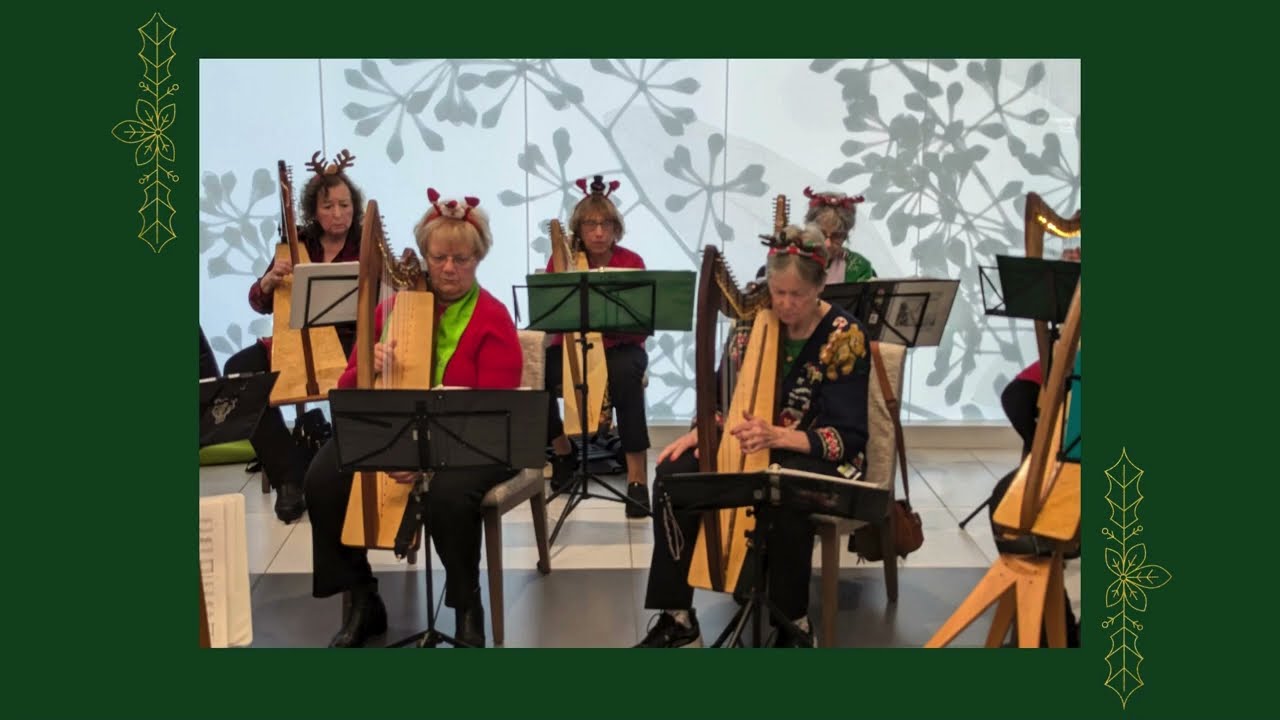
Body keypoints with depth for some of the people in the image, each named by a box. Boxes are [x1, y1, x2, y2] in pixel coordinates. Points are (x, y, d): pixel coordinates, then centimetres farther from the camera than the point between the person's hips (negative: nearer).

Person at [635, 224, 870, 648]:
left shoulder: (845, 336, -13)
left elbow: (848, 437, -17)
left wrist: (776, 436, -32)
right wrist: (699, 433, -15)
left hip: (818, 456, -5)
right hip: (749, 442, 5)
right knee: (672, 475, -21)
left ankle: (794, 625, -17)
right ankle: (677, 619, -14)